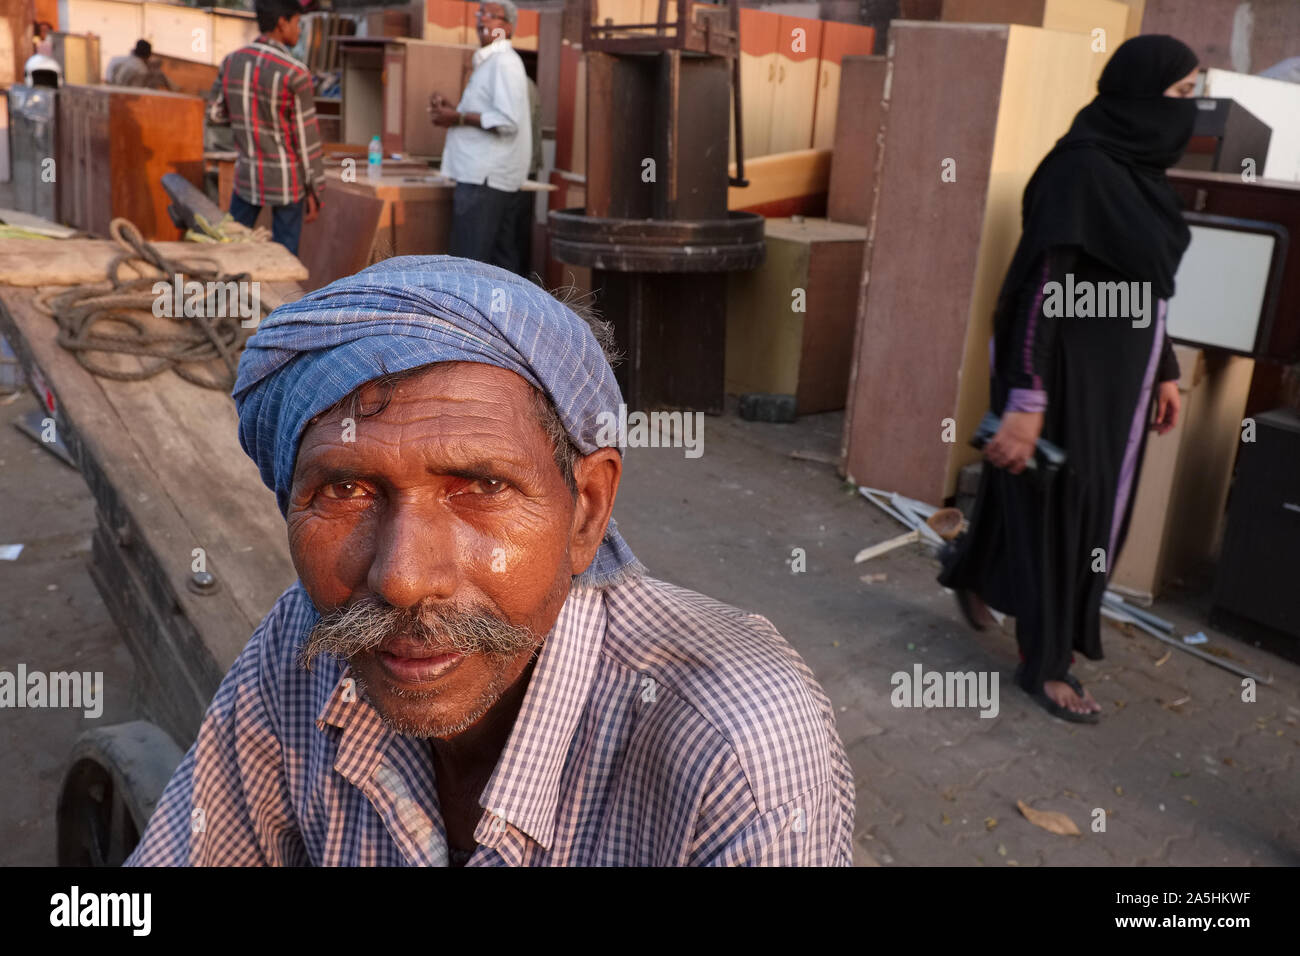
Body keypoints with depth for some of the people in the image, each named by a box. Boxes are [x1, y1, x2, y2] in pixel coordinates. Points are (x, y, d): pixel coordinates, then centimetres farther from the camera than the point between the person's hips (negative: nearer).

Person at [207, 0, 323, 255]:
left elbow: (215, 114, 10)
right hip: (287, 178, -5)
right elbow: (307, 137, -13)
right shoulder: (295, 73, -16)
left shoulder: (232, 62, 0)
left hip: (247, 174, 5)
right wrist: (315, 190, -6)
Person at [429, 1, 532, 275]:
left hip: (484, 179, -10)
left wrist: (458, 117, -14)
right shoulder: (488, 62, 21)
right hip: (487, 175, 10)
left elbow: (507, 120, -21)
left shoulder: (504, 62, -10)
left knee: (467, 261, -9)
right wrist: (450, 109, 10)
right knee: (503, 256, 11)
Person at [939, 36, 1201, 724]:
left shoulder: (1138, 172, 9)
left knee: (1091, 500, 21)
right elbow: (1042, 285, -24)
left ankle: (973, 575, 43)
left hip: (1115, 374, 9)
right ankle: (1044, 662, 19)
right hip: (1069, 374, -9)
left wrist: (1164, 371, 20)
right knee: (1060, 506, 2)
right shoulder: (1081, 170, -19)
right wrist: (1026, 399, -27)